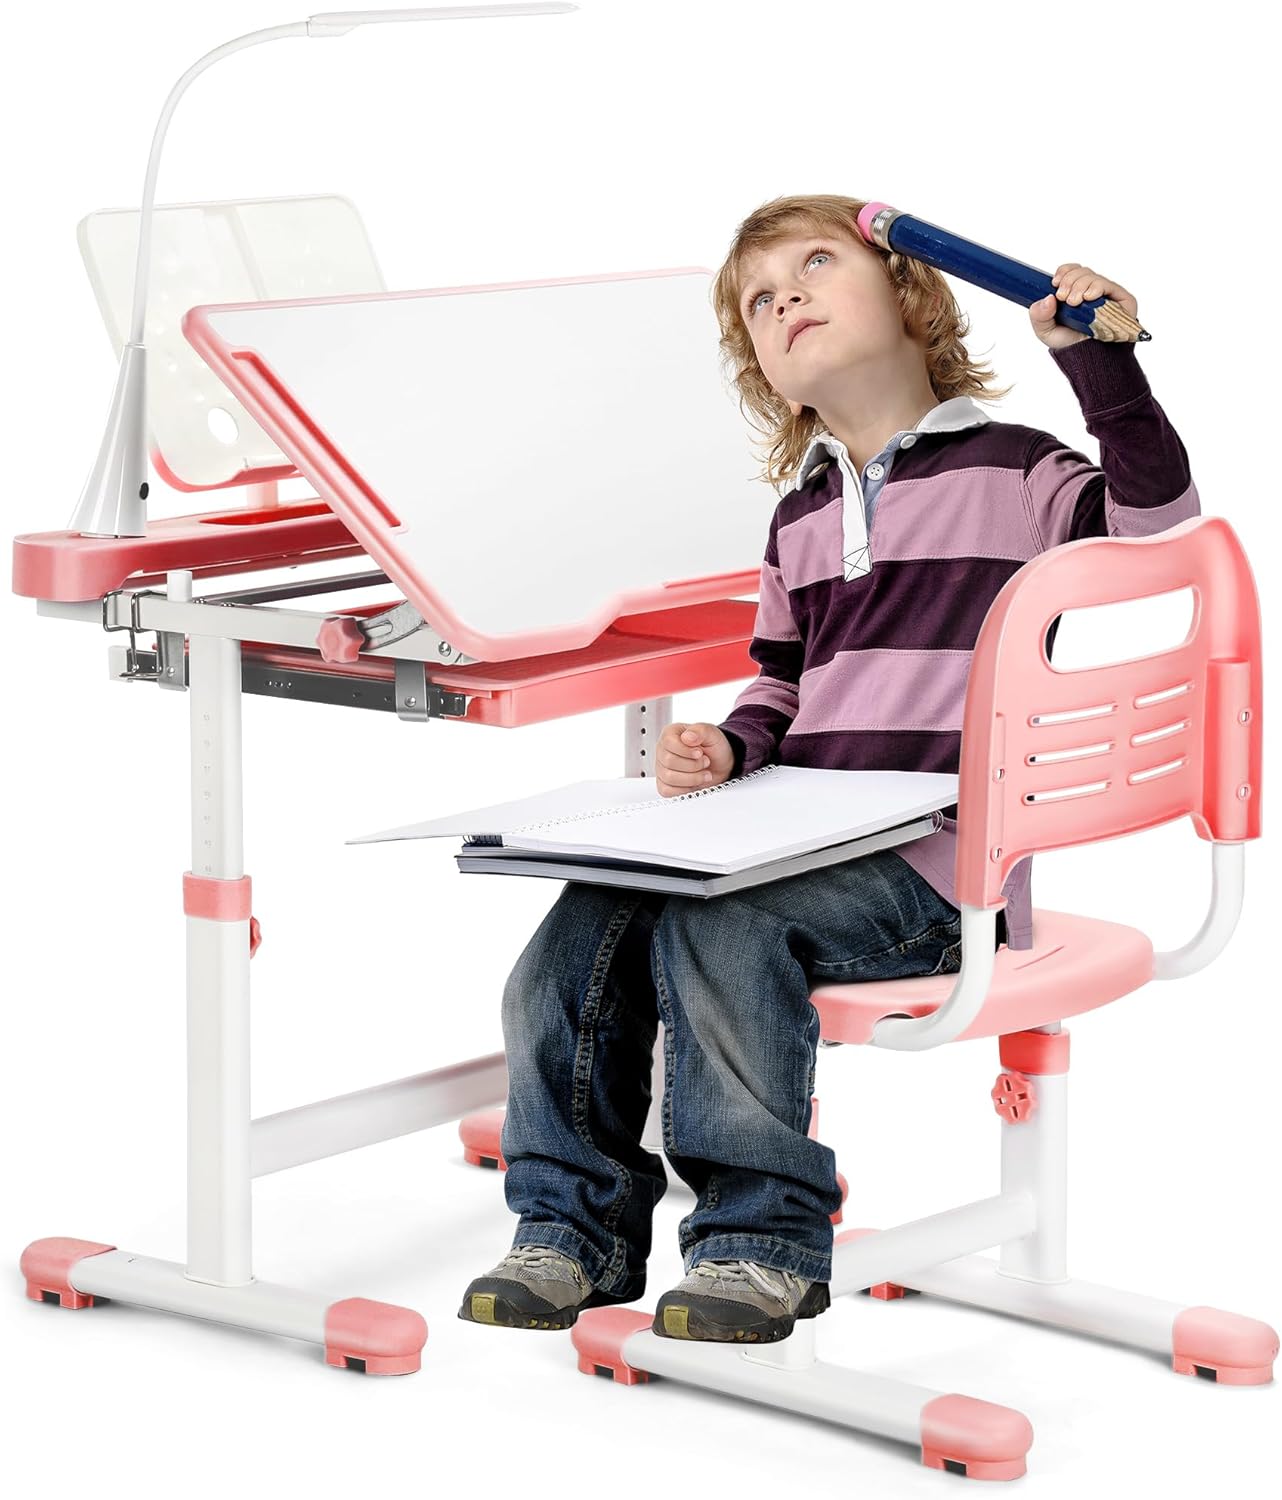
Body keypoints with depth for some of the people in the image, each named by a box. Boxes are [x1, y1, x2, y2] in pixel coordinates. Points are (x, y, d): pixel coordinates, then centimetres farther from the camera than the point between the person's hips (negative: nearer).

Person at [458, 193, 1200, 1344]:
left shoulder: (1008, 471, 3)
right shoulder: (800, 516, 24)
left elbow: (1158, 526, -11)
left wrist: (1101, 364, -20)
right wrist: (734, 743, 7)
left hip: (932, 860, -7)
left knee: (717, 923, -32)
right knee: (583, 926, -15)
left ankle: (762, 1238, -21)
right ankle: (576, 1226, -5)